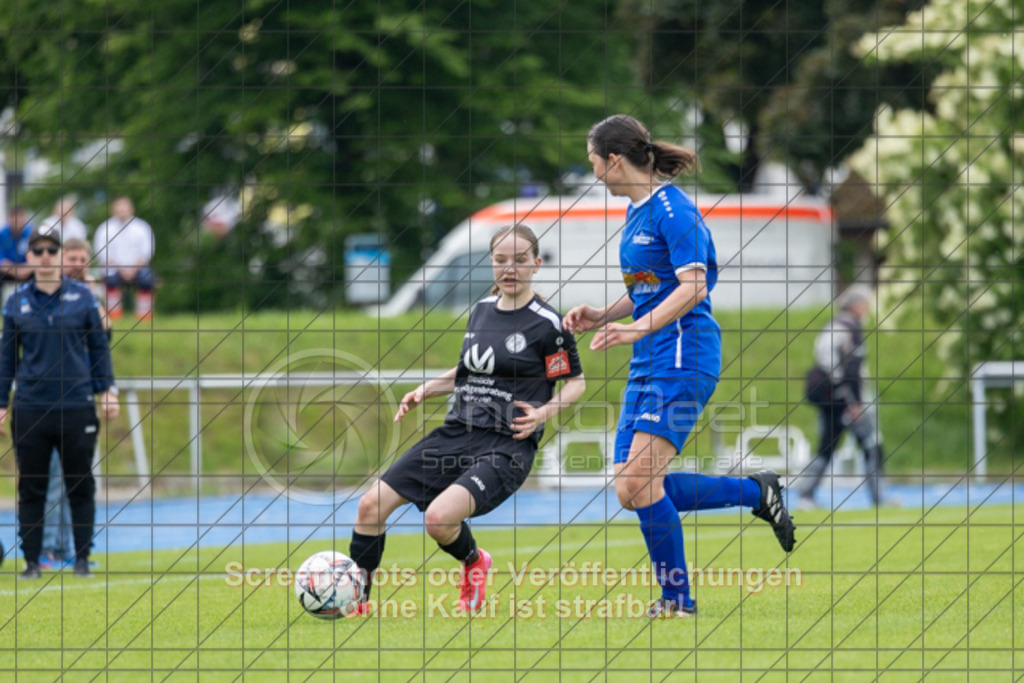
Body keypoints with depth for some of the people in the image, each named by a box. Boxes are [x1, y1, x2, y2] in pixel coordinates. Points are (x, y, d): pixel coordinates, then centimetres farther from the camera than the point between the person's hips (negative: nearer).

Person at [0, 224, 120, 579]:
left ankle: (82, 558, 10)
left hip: (77, 408, -1)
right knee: (31, 489, 3)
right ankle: (32, 560, 8)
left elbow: (99, 346, 9)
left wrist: (107, 390, 2)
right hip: (30, 411, 1)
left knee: (81, 487, 3)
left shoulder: (82, 296, 3)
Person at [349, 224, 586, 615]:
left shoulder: (546, 325, -7)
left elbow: (576, 382, 1)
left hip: (507, 447, -6)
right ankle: (355, 597, 8)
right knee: (372, 504, -6)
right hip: (456, 433, 6)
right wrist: (426, 390, 13)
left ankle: (473, 563, 6)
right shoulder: (481, 310, 12)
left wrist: (544, 412, -16)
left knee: (439, 517, -28)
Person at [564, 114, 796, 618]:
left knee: (640, 484, -15)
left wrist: (634, 329, -27)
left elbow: (692, 288, -21)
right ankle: (757, 491, 14)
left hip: (682, 357, -10)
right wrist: (604, 316, 11)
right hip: (649, 365, 10)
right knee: (631, 489, 2)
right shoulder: (636, 211, 17)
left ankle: (677, 598, -4)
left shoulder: (673, 209, -13)